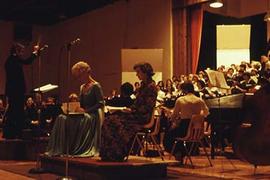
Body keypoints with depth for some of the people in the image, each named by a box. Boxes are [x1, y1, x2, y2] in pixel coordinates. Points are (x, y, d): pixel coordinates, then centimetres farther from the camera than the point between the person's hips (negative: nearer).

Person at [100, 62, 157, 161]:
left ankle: (118, 154, -14)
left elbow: (148, 107, -16)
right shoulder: (143, 85, 17)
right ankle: (109, 154, -11)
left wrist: (132, 110, -14)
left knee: (116, 121, -23)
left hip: (143, 116, -9)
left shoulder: (151, 86, -11)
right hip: (137, 114, 9)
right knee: (109, 120, -7)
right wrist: (130, 109, 5)